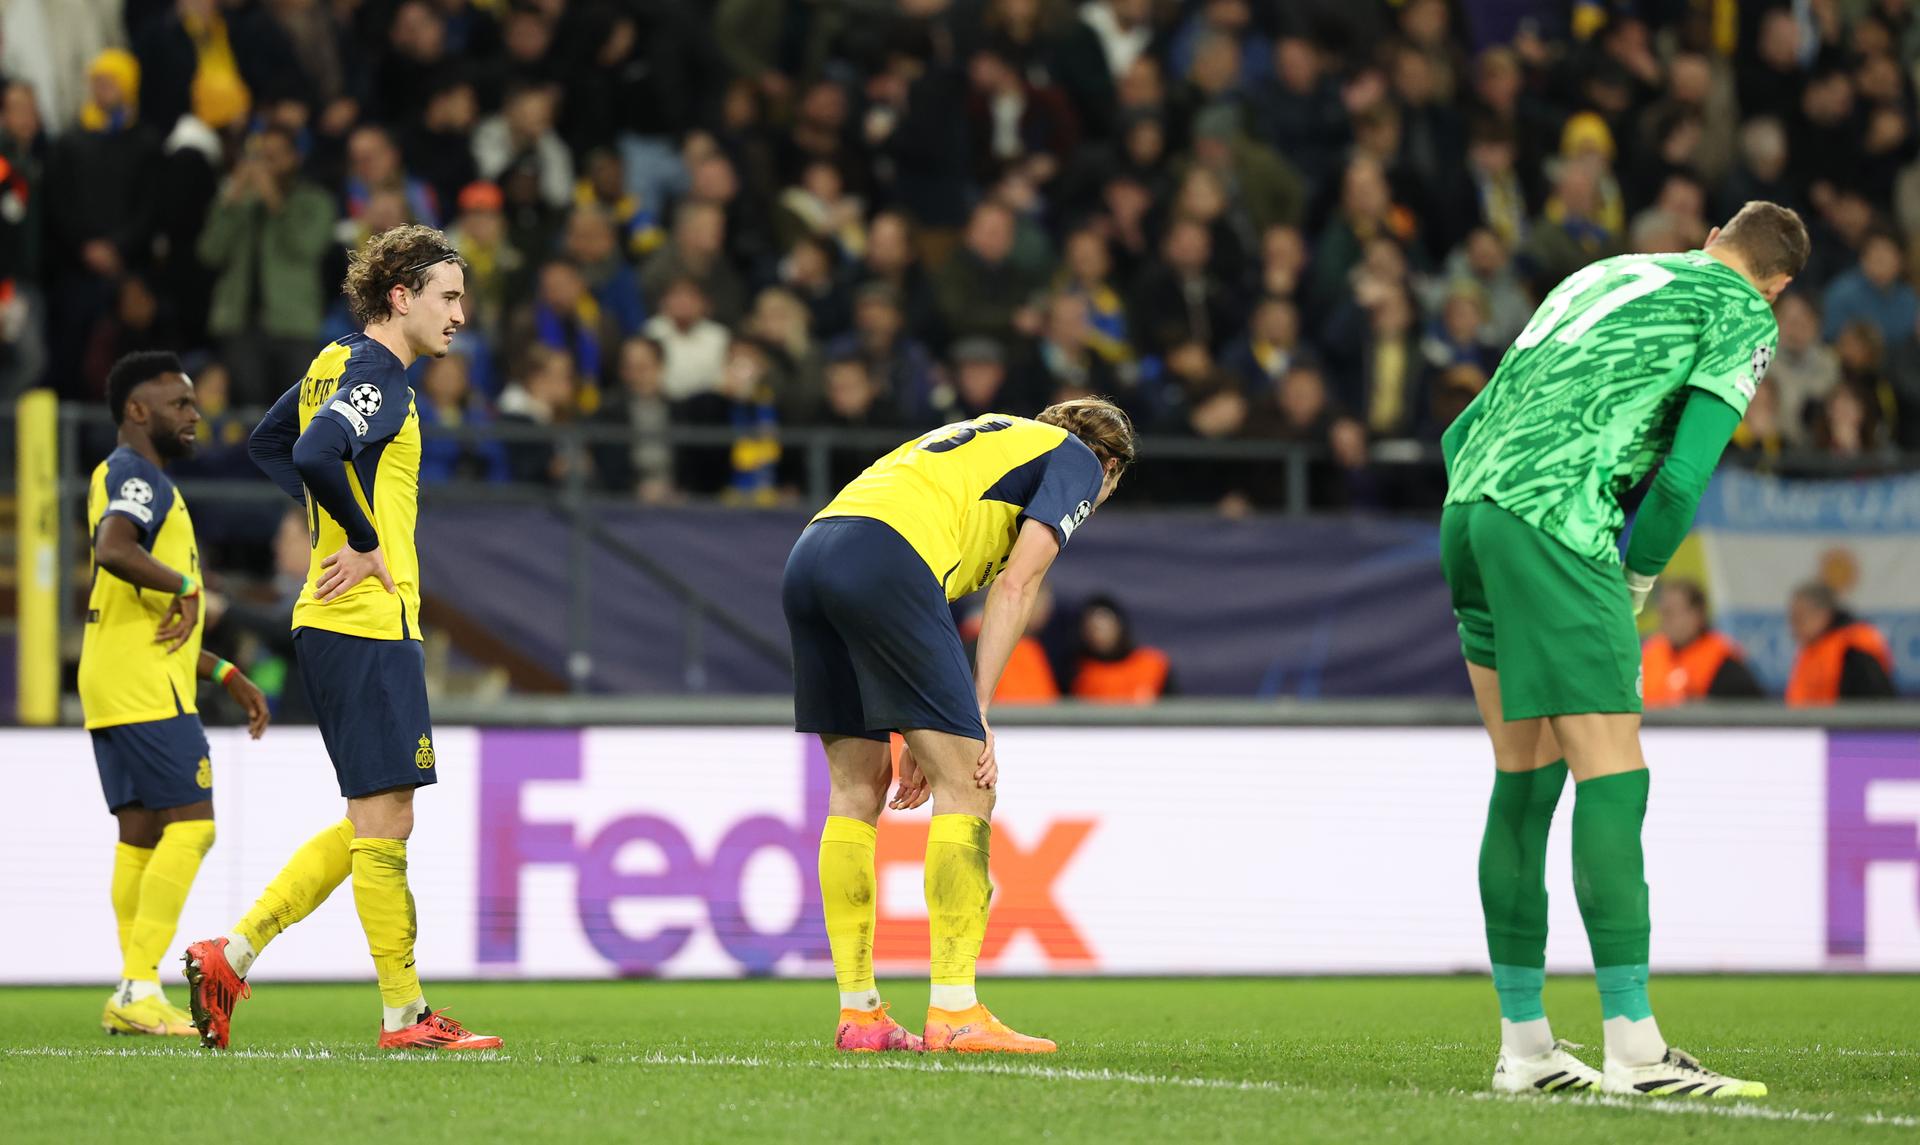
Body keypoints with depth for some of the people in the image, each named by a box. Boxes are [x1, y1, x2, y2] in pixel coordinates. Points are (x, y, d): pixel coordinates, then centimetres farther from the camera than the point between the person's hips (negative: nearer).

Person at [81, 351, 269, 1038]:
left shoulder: (142, 480, 25)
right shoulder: (134, 475, -8)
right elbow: (113, 549, -32)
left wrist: (227, 676, 25)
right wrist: (184, 586, -18)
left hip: (116, 685, 10)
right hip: (143, 685, -10)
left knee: (141, 835, 7)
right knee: (190, 825, -11)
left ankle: (134, 1000, 6)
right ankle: (139, 989, -15)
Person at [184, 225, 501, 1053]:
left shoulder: (336, 365, 15)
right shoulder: (376, 376, -14)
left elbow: (268, 445, 29)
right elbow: (316, 455, -31)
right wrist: (366, 543, -18)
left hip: (330, 624, 10)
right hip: (368, 622, -10)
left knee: (373, 824, 13)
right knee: (382, 820, -5)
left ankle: (232, 953, 11)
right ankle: (405, 1014, -1)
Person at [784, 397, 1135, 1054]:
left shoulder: (978, 440, 38)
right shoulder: (1079, 459, 17)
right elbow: (1014, 586, 2)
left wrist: (920, 738, 26)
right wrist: (977, 714, 0)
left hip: (809, 557, 8)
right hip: (884, 560, -8)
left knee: (857, 792, 14)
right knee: (965, 784, -3)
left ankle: (858, 1013, 14)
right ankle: (954, 1012, -8)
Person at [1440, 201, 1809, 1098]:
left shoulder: (1606, 277, 29)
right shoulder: (1744, 315, 7)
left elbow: (1462, 433, 26)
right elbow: (1683, 475, -6)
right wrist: (1637, 580, 8)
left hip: (1468, 506, 8)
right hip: (1554, 522, -8)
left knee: (1524, 779, 12)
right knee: (1612, 778, -8)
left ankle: (1522, 1047, 15)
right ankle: (1633, 1051, -12)